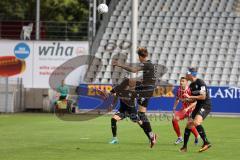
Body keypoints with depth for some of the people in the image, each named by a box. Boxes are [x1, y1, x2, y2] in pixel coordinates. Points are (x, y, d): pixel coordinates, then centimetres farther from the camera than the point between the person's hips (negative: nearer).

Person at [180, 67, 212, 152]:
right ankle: (185, 146, 17)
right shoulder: (191, 85, 13)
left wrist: (190, 97, -16)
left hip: (205, 105, -9)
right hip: (198, 106, 9)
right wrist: (186, 99, 0)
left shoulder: (200, 83, -14)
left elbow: (203, 97, -20)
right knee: (189, 125, 5)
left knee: (196, 122, -29)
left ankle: (206, 143, -24)